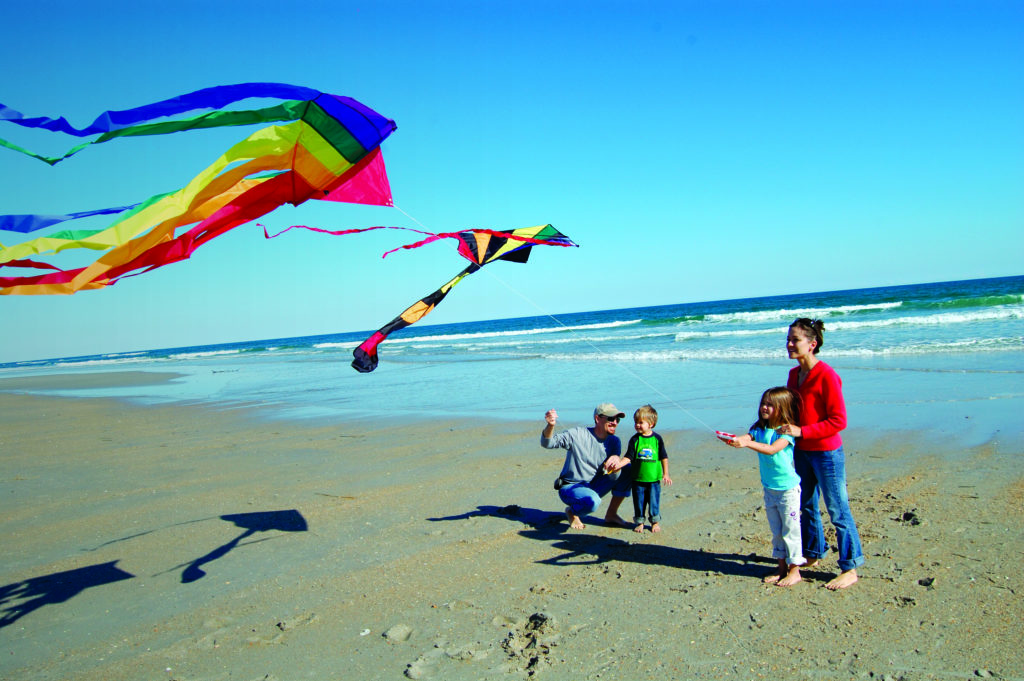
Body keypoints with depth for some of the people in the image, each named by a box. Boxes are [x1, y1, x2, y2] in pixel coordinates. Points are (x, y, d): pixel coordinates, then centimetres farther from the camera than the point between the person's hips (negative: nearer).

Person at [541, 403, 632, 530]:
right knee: (592, 501, -38)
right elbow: (547, 443, -19)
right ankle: (572, 511, -1)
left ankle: (611, 515, 2)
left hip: (594, 488, 6)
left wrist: (617, 461, -34)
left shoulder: (614, 442, 1)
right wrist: (550, 426, -41)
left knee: (627, 469, -10)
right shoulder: (578, 434, -14)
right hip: (570, 487, -6)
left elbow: (612, 471, -9)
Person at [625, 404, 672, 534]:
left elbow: (664, 457, 6)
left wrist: (665, 474, 5)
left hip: (654, 478, -1)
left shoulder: (657, 439, -2)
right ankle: (639, 522, 23)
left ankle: (655, 522, 22)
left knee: (654, 502, 6)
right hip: (638, 479, 1)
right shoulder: (635, 439, -2)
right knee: (639, 502, 8)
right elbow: (629, 457, -3)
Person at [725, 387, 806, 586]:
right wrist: (733, 439, -36)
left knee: (790, 530, 1)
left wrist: (748, 443, -43)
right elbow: (747, 438, -13)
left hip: (787, 488, -6)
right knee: (776, 531, 15)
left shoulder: (787, 431, -15)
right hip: (769, 488, 6)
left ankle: (794, 570, 13)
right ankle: (782, 568, 27)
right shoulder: (759, 428, 4)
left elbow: (772, 449, -30)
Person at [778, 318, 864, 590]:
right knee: (807, 506, 18)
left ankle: (850, 569, 11)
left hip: (826, 452, -8)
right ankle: (813, 554, 35)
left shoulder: (826, 375, -18)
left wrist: (802, 432, -23)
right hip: (801, 451, 8)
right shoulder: (794, 374, 6)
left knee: (838, 511, 1)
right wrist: (783, 426, 4)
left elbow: (838, 421, -19)